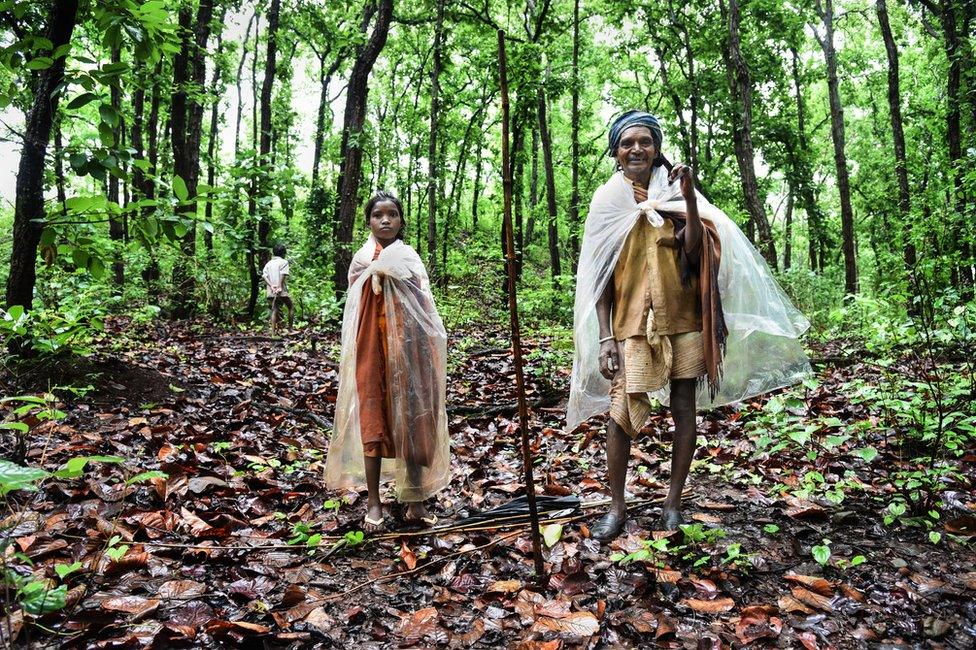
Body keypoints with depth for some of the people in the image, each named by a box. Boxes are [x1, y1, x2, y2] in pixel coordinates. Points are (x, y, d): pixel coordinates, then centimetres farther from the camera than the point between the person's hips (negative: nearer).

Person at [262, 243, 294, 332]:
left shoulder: (268, 263, 17)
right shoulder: (284, 262, 0)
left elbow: (264, 275, 3)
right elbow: (283, 275, -14)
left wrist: (271, 286, -7)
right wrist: (280, 287, -18)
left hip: (271, 291, 5)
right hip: (281, 291, -5)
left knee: (274, 310, 6)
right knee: (291, 307, 11)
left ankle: (273, 332, 1)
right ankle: (290, 328, 9)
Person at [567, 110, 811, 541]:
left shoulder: (674, 190, 5)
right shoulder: (608, 199, 3)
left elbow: (694, 252, -8)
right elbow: (599, 276, 1)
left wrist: (689, 198, -18)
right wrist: (604, 338, -6)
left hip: (683, 320, 1)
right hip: (631, 323, -1)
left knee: (684, 411, 6)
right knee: (620, 414, -4)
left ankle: (673, 502, 21)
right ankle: (617, 506, 11)